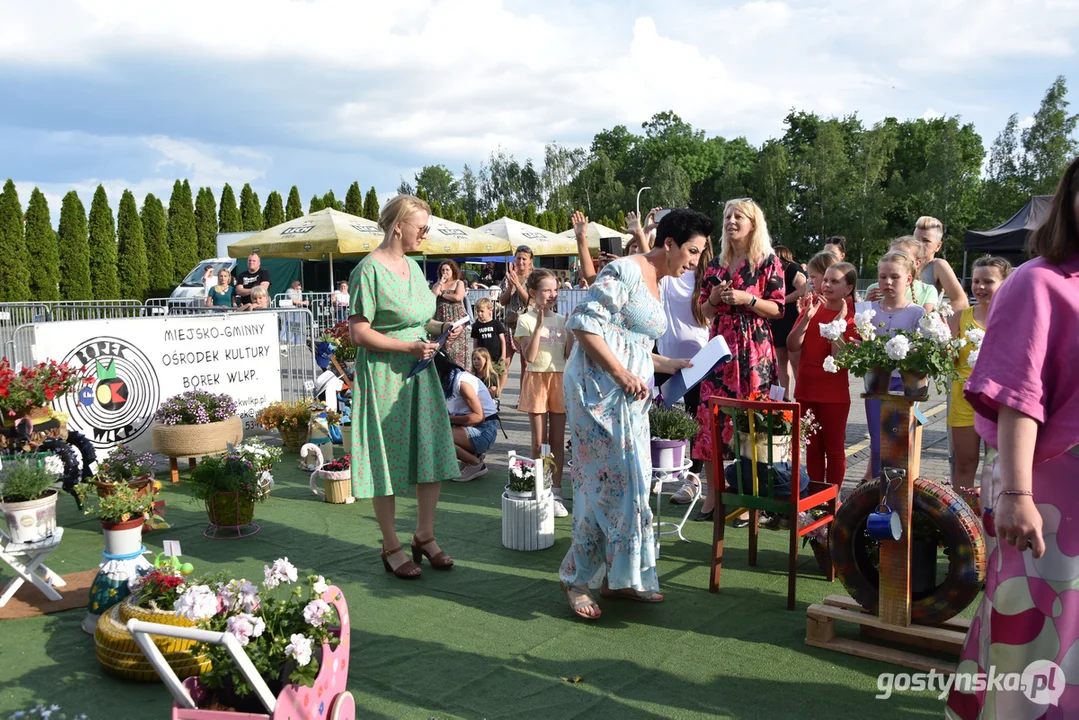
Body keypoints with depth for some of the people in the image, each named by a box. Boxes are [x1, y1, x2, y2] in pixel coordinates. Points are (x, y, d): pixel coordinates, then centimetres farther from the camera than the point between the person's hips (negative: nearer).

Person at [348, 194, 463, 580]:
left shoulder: (412, 266, 12)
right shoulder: (369, 269, -13)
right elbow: (359, 332, -16)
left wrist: (440, 327, 4)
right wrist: (409, 347, -21)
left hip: (419, 373, 8)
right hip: (383, 375, -8)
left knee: (432, 454, 8)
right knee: (387, 460, 3)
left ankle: (425, 536, 24)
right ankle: (391, 548, 16)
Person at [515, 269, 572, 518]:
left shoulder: (562, 320, 8)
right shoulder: (526, 320, -3)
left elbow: (570, 354, 4)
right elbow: (529, 356, -14)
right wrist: (539, 324, -18)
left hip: (559, 380, 3)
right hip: (537, 379, -3)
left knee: (558, 440, 5)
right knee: (539, 441, 2)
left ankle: (556, 492, 11)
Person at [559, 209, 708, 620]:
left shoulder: (655, 283, 20)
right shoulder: (625, 272, -11)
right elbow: (584, 323, -19)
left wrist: (666, 365, 17)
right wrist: (622, 374, -21)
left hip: (628, 399, 10)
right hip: (599, 389, -10)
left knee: (629, 482, 11)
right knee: (608, 482, -7)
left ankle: (619, 577, 22)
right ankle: (576, 578, 8)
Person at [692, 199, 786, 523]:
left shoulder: (768, 262, 1)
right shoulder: (716, 265, 15)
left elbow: (778, 309, -2)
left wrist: (747, 298, -14)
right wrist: (714, 298, -1)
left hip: (753, 349, -4)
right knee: (710, 417, 0)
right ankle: (713, 494, 9)